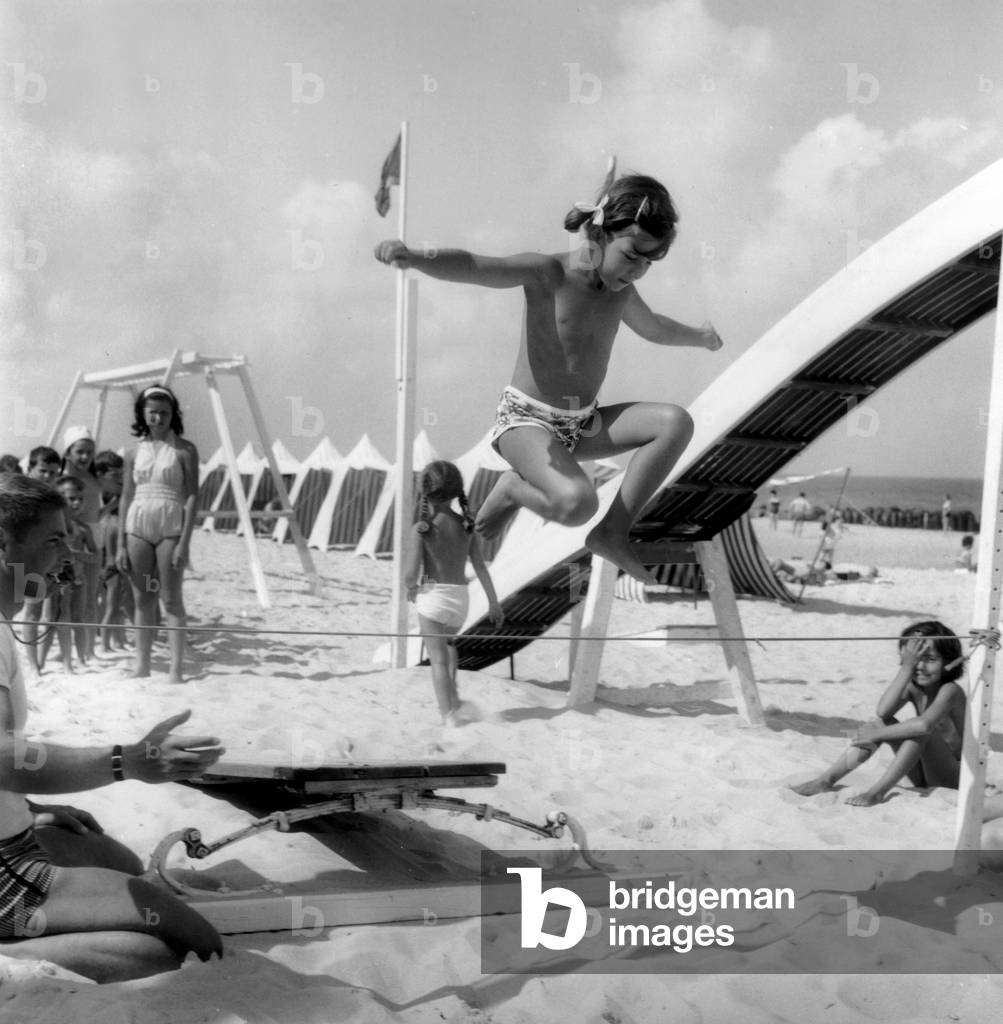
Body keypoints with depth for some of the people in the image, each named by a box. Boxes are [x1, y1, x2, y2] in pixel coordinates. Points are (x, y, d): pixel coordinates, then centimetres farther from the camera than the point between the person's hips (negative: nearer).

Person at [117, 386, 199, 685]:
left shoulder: (184, 450, -2)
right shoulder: (135, 453, 9)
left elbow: (192, 496, -6)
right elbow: (126, 499, 11)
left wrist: (184, 542, -13)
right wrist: (120, 545, 6)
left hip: (171, 528, -4)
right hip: (137, 527, 4)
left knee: (171, 600, -2)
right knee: (142, 600, 8)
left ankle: (176, 669, 0)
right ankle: (141, 666, 15)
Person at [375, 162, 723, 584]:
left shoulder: (621, 291, 5)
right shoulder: (548, 274, -15)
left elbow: (652, 327, 30)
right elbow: (472, 267, -30)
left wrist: (699, 337, 47)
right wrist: (413, 257, -50)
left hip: (582, 425, 7)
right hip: (527, 419, -7)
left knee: (676, 422, -14)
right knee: (576, 503, -35)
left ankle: (613, 532, -9)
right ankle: (514, 489, 1)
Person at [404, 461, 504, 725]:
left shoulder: (423, 528, -10)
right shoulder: (467, 525, 2)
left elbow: (412, 574, -14)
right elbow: (481, 568, 4)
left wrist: (410, 587, 8)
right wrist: (494, 602, 12)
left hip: (433, 595, -4)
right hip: (460, 597, 4)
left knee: (438, 658, 8)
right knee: (446, 642, 31)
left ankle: (448, 713, 10)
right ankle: (453, 698, 28)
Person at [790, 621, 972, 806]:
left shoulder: (949, 690, -19)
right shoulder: (913, 688, 0)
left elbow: (924, 724, -39)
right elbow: (883, 711, -22)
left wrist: (878, 735, -28)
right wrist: (907, 667, -23)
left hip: (953, 775, -6)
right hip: (922, 775, 6)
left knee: (920, 730, -31)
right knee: (882, 723, -13)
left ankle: (878, 791, -29)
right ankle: (828, 779, -14)